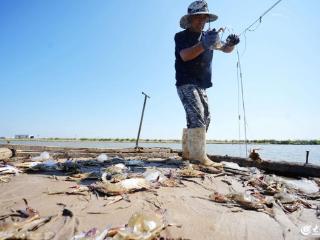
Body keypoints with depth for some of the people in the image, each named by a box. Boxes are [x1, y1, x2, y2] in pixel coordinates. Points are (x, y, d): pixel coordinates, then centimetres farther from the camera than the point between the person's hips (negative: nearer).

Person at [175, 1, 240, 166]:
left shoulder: (208, 36, 15)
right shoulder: (181, 36, -2)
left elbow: (225, 49, 14)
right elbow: (185, 55, -20)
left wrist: (231, 43, -9)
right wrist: (204, 44, -35)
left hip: (201, 85, 8)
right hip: (186, 83, -7)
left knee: (205, 117, 7)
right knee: (196, 115, -23)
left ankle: (187, 152, 16)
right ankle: (199, 156, -23)